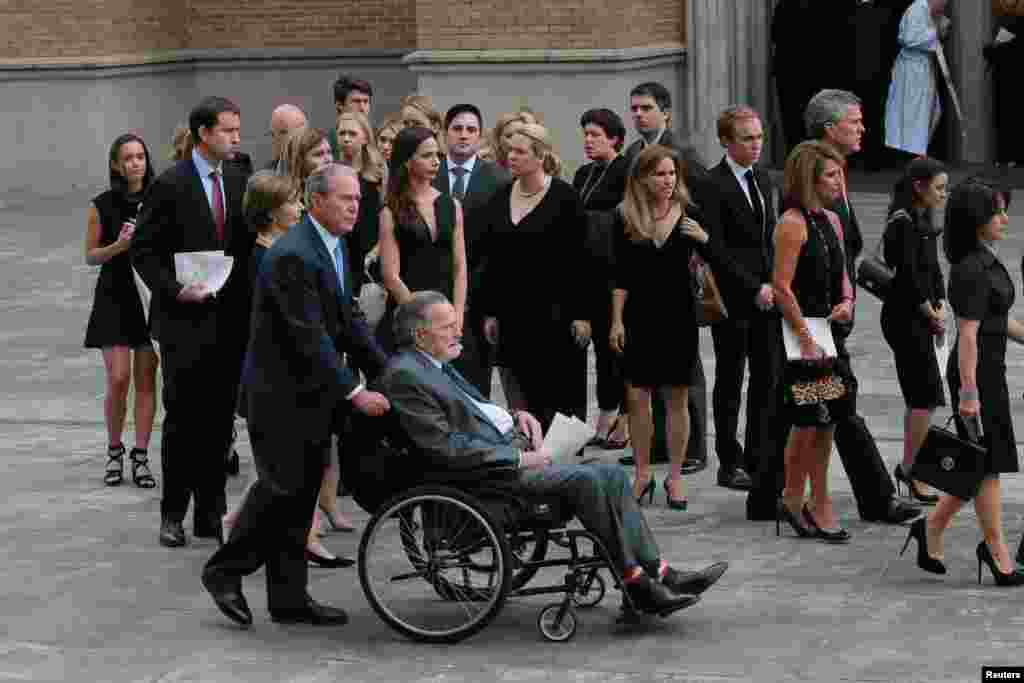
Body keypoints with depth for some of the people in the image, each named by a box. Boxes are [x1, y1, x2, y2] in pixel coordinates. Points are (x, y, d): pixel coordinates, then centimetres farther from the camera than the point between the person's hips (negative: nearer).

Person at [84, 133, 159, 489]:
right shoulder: (103, 205, -2)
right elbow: (90, 255, 3)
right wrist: (119, 246, -14)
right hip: (114, 299, -1)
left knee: (146, 380, 2)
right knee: (118, 379, -7)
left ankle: (140, 458, 8)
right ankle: (114, 452, 13)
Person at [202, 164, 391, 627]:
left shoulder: (333, 249, 10)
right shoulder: (293, 256, -21)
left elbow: (348, 320, 13)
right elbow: (310, 336, -24)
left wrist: (386, 373, 4)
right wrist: (354, 393, -23)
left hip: (311, 393, 9)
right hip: (282, 393, -9)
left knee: (302, 492, 10)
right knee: (283, 485, -8)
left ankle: (289, 598, 15)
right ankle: (225, 571, 9)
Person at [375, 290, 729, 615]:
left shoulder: (437, 365, 19)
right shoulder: (404, 375, -13)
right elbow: (444, 448, -20)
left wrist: (514, 416, 8)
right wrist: (518, 458, -17)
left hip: (510, 449, 10)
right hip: (486, 474, -10)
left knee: (613, 475, -2)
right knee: (587, 479, -23)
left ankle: (659, 573, -5)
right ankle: (635, 583, -16)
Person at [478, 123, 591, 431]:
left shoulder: (565, 197, -7)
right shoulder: (500, 198, 9)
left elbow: (580, 258, -9)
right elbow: (491, 260, 12)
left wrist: (581, 314, -12)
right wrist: (489, 312, 8)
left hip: (555, 312, -5)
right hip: (512, 312, 5)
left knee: (559, 399, 1)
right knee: (519, 400, 4)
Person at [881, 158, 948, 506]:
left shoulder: (923, 222, 14)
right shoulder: (903, 223, -16)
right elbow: (907, 275, -19)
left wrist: (940, 307, 1)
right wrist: (933, 314, -10)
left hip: (918, 319, 9)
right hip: (904, 318, -9)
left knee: (918, 398, 12)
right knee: (927, 396, -8)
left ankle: (910, 468, 18)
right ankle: (910, 468, -1)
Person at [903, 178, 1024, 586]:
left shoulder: (986, 262, 12)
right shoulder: (972, 270, -19)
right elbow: (968, 335, -22)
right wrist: (969, 392, -22)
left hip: (990, 371, 10)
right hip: (977, 373, -10)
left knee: (981, 464, 13)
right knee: (988, 464, 0)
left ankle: (932, 529, 22)